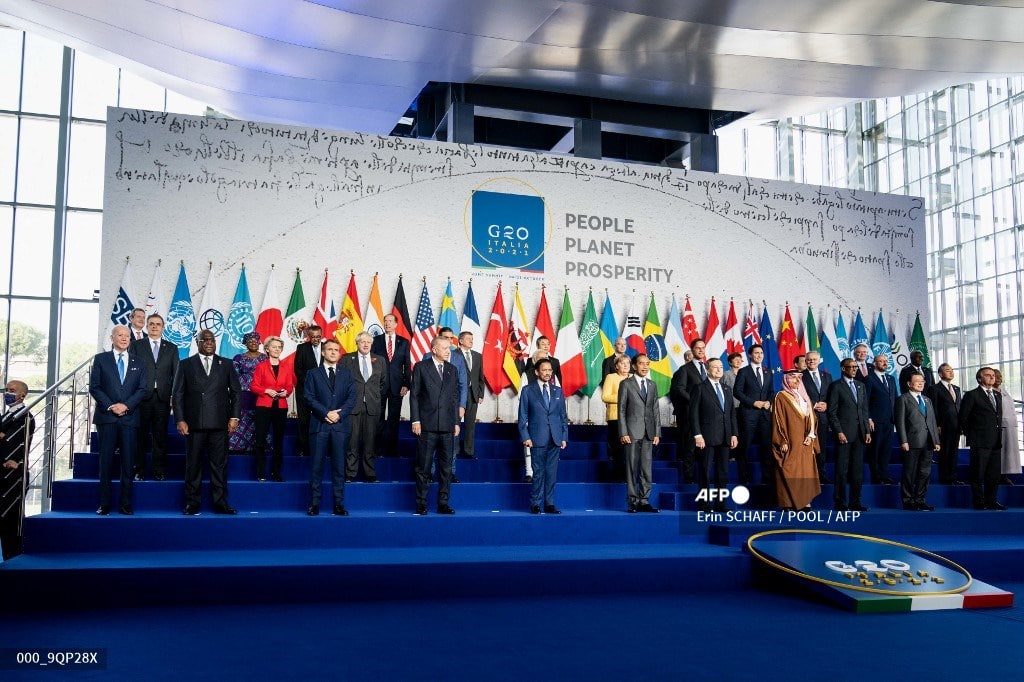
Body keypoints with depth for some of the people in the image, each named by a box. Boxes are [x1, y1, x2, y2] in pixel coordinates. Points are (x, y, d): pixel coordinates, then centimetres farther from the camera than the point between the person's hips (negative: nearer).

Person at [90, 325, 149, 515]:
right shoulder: (100, 359, 8)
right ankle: (104, 504, 5)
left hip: (129, 417, 2)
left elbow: (144, 389, 5)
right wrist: (110, 406, -10)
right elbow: (94, 387, 1)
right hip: (106, 416, -1)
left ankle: (126, 504, 5)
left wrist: (126, 405, -9)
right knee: (105, 461, 0)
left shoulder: (138, 363, 14)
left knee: (128, 462, 0)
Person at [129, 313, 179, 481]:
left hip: (163, 397, 1)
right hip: (142, 396, -1)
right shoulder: (136, 345, 10)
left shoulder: (171, 348, 14)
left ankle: (159, 471, 9)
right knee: (140, 435, 1)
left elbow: (176, 374, 10)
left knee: (160, 436, 3)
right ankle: (139, 471, 9)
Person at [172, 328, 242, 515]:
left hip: (219, 423, 1)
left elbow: (236, 392, 10)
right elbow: (177, 394, 6)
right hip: (194, 423, -1)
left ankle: (220, 503, 7)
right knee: (193, 465, 3)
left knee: (219, 464, 2)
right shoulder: (185, 365, 9)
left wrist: (234, 417, 0)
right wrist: (180, 420, -4)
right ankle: (192, 503, 11)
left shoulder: (226, 364, 12)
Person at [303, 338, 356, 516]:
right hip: (319, 425, -1)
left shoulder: (346, 374, 14)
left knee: (339, 466, 2)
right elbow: (309, 397, -1)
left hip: (340, 425, 1)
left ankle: (339, 504, 6)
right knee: (316, 466, 0)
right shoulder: (313, 374, 9)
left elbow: (352, 397, 5)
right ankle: (314, 504, 5)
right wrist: (326, 413, -13)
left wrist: (339, 414, -10)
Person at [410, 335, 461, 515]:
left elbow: (455, 397, 15)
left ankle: (443, 503, 13)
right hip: (427, 426, -4)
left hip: (447, 426, 4)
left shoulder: (452, 369, 14)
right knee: (423, 467, 2)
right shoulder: (421, 367, 1)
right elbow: (414, 395, -1)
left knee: (446, 467, 6)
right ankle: (421, 504, 9)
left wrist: (456, 422, 10)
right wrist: (415, 420, -7)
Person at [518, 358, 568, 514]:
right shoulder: (528, 390, 4)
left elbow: (563, 416, 15)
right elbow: (523, 416, 2)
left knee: (552, 472, 4)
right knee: (538, 472, -2)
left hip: (555, 438, 3)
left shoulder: (558, 391, 14)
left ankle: (549, 504, 10)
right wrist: (525, 437, -6)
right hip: (538, 438, -3)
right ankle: (535, 504, 6)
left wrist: (564, 437, 7)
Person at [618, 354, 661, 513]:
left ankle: (644, 501, 8)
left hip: (648, 433, 4)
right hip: (632, 432, -4)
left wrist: (657, 433, 6)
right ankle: (632, 502, 4)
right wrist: (623, 433, -10)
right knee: (632, 468, -1)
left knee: (646, 469, 4)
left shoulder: (652, 385, 15)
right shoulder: (626, 384, 2)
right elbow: (621, 410, -2)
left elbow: (656, 410, 13)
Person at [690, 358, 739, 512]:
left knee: (723, 472, 7)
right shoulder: (700, 389, -1)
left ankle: (720, 504, 14)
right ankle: (703, 504, 4)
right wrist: (697, 435, -14)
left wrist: (734, 434, 7)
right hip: (707, 438, -6)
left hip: (725, 438, 6)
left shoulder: (727, 391, 18)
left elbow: (732, 414, 17)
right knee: (705, 471, -1)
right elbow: (694, 414, -7)